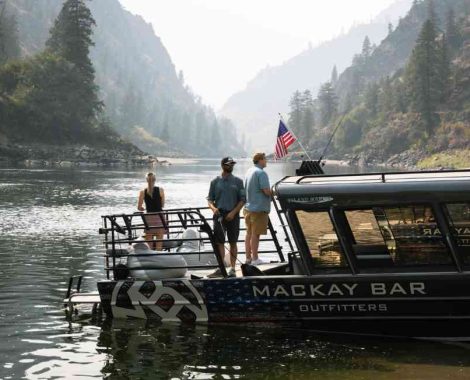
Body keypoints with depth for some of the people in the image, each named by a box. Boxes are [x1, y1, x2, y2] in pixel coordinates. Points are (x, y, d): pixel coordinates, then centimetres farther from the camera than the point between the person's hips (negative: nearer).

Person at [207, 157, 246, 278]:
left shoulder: (238, 181, 5)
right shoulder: (215, 182, 7)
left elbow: (242, 200, 2)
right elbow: (210, 199, 8)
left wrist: (233, 212, -10)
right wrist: (213, 207, -13)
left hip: (233, 215, 0)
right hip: (219, 214, 1)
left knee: (233, 243, 3)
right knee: (219, 242, -2)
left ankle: (232, 269, 8)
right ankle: (220, 269, 1)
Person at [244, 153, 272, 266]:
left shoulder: (249, 171, 12)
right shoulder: (261, 173, -15)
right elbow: (267, 191, -22)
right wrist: (273, 193, 0)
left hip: (248, 207, 8)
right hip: (259, 208, -8)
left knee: (249, 233, 13)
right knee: (255, 234, -3)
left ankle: (248, 257, 18)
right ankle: (255, 259, 2)